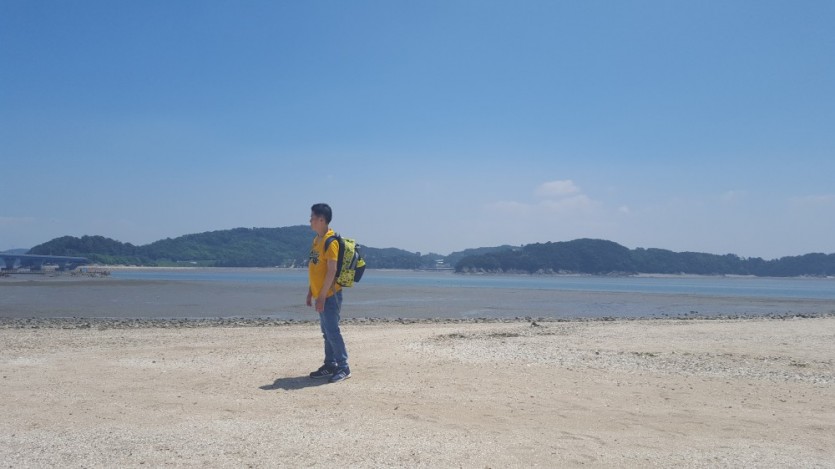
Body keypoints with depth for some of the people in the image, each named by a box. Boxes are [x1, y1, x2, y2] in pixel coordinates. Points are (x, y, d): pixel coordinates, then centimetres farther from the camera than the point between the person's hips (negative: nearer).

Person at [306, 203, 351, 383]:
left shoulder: (330, 241, -17)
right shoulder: (317, 240, 13)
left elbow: (331, 271, -20)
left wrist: (322, 296, -20)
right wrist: (311, 292, 18)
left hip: (329, 295, -9)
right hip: (320, 294, 9)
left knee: (332, 331, -7)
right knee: (326, 332, 13)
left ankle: (343, 368, 1)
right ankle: (330, 365, 21)